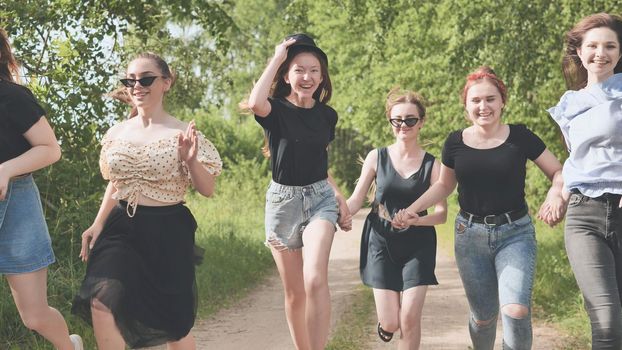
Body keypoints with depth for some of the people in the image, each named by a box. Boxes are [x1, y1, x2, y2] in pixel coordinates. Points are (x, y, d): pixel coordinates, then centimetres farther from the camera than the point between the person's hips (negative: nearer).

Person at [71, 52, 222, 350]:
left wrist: (191, 160, -23)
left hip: (167, 232, -3)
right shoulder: (117, 133, 6)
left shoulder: (182, 134, -7)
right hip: (121, 227, 4)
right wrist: (98, 224, 8)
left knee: (172, 322, 5)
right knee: (100, 304, -17)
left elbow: (207, 190, -6)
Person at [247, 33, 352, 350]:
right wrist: (277, 58, -21)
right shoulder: (276, 110, -7)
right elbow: (255, 103, -32)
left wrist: (339, 197, 6)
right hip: (283, 201, -1)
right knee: (294, 293, 6)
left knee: (315, 279, -23)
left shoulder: (326, 116, 5)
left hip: (320, 198, 1)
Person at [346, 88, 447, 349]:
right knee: (390, 323, -2)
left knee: (410, 319, -8)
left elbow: (441, 214, -6)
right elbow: (356, 200, 1)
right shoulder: (377, 158, 0)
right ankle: (385, 322, 37)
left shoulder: (431, 165, -2)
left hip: (417, 245, 0)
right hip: (381, 242, 0)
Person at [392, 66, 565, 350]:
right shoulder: (456, 142, 0)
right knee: (483, 316, 9)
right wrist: (412, 210, 4)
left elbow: (558, 172, 2)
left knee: (516, 311, -21)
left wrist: (556, 192, -20)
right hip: (471, 234, 2)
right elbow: (444, 184, 16)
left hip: (515, 233, -2)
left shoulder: (520, 136, -6)